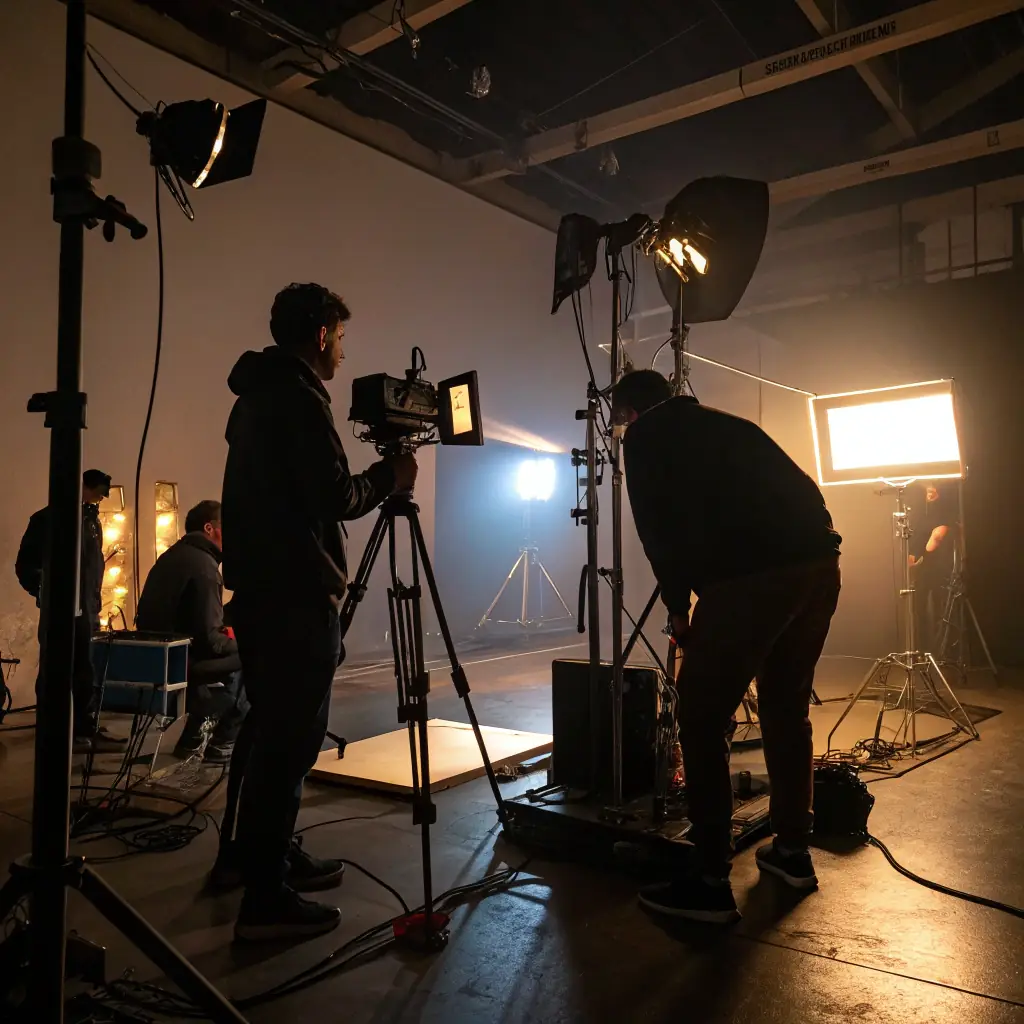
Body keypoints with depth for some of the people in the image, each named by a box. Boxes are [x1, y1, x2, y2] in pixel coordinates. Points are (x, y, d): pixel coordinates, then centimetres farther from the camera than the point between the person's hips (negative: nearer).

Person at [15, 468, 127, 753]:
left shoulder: (92, 522, 14)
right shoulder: (46, 519, -4)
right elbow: (25, 563, -3)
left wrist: (94, 601, 11)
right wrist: (43, 593, -10)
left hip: (86, 611, 6)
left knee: (86, 673, 8)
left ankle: (87, 729, 16)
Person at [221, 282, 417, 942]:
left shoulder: (256, 397, 17)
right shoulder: (299, 398, -13)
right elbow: (331, 498, -18)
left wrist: (371, 479, 18)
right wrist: (389, 478, -2)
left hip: (260, 591, 10)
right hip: (296, 597, -10)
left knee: (276, 734, 17)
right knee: (291, 741, -5)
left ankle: (277, 858, 29)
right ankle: (267, 899, 2)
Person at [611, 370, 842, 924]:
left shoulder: (644, 436, 11)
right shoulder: (727, 424, 31)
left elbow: (658, 528, 3)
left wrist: (678, 606, 13)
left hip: (749, 575, -8)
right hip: (820, 562, 8)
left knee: (702, 719, 3)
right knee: (786, 709, 22)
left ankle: (710, 882, 8)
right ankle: (792, 850, 33)